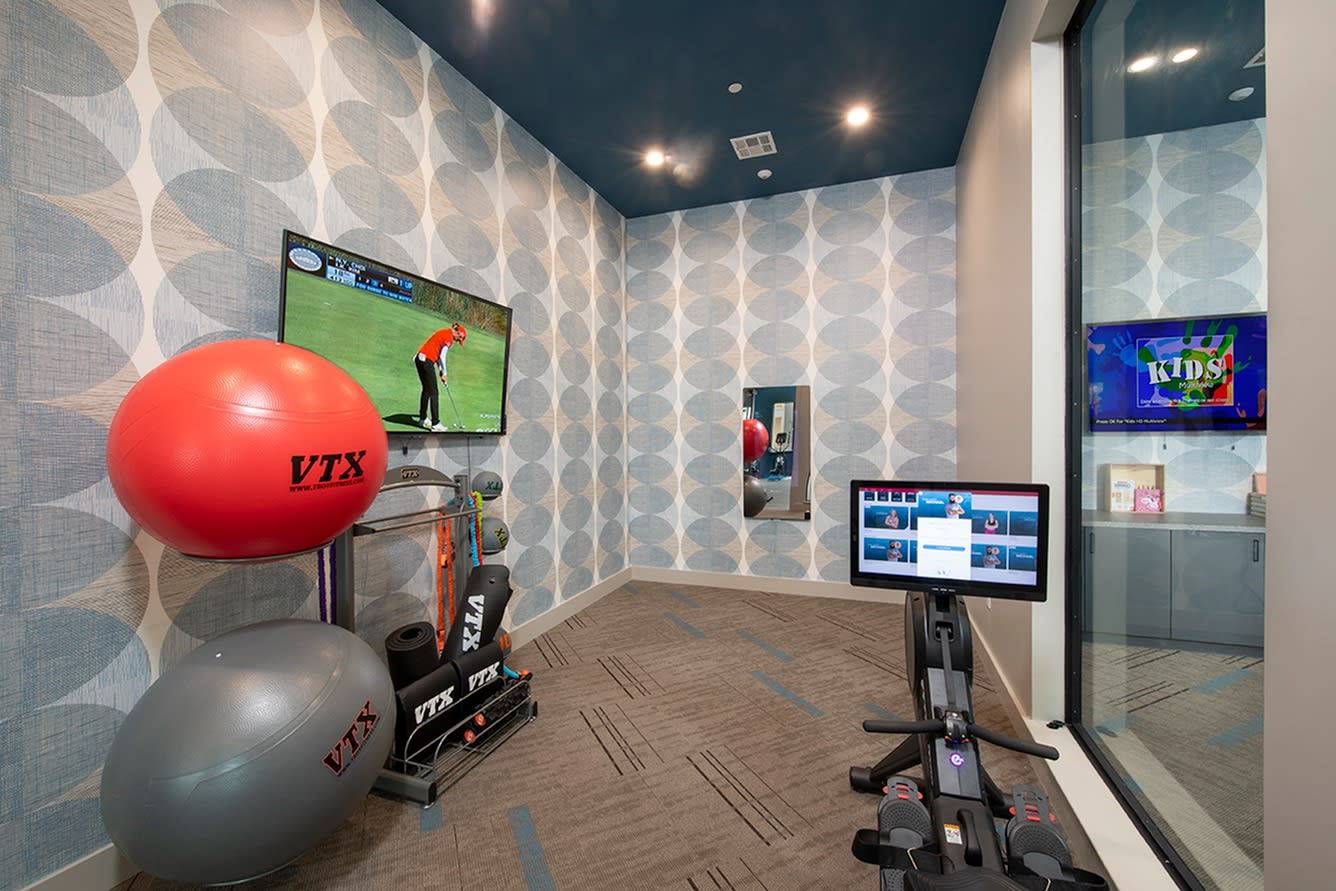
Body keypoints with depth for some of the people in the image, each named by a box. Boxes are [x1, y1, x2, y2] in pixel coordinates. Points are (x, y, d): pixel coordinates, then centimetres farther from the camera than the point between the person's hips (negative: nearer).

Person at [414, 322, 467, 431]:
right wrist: (444, 374, -3)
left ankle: (423, 418, 31)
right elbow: (442, 357, -13)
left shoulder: (445, 332, 16)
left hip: (420, 359, 10)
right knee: (434, 393, -5)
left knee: (426, 390, 20)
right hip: (427, 362, -10)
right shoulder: (449, 337, -12)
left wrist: (440, 370, 12)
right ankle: (435, 424, -3)